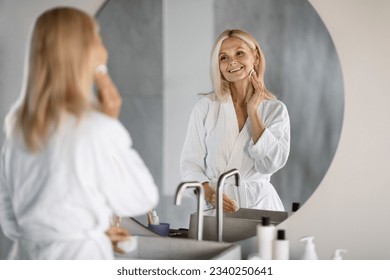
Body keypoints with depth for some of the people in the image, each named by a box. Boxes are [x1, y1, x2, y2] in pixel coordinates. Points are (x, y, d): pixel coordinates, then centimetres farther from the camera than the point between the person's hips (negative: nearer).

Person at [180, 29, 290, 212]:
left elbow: (271, 164, -6)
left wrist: (253, 111, -6)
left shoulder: (275, 109, 5)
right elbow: (190, 163, 1)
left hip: (258, 203, 1)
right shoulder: (206, 106, 3)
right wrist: (209, 193, -17)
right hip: (215, 206, 0)